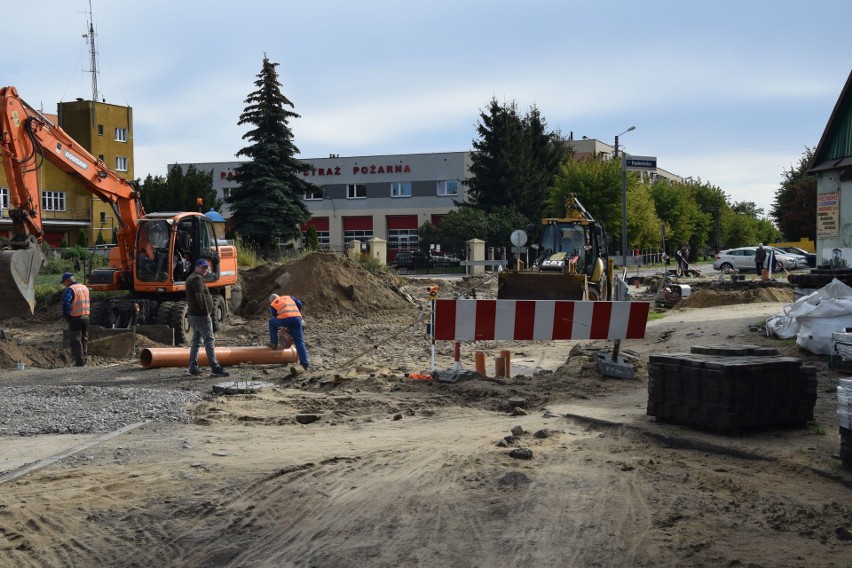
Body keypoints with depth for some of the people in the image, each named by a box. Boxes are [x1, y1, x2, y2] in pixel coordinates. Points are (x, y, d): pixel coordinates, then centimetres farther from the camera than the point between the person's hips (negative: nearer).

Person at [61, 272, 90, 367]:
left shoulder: (70, 289, -13)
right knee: (84, 339, 15)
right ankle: (83, 360, 19)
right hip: (86, 316, 7)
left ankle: (80, 362, -5)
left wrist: (66, 315, -11)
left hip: (75, 318, -7)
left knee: (76, 341, -2)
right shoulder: (85, 288, 12)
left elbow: (65, 303, -24)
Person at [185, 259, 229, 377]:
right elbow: (200, 297, -23)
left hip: (193, 314, 10)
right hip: (201, 315, -10)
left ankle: (193, 367, 14)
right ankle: (215, 367, -12)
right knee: (209, 341, -10)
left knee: (196, 341, 13)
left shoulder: (190, 278, 19)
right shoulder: (197, 278, -13)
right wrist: (206, 312, -20)